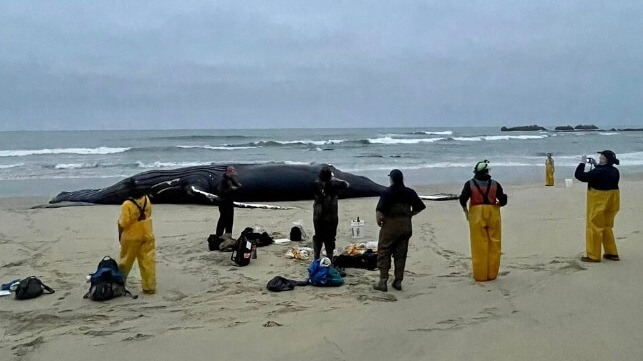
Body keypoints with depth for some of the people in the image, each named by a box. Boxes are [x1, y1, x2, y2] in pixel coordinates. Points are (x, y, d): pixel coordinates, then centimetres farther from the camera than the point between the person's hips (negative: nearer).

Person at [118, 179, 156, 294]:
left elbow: (123, 223, -19)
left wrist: (120, 235, -2)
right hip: (148, 236, 4)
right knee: (148, 262, 6)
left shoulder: (127, 205, -22)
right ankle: (150, 287, 8)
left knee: (126, 261, 14)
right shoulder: (147, 200, -6)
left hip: (131, 237, -3)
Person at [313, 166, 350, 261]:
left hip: (318, 218, 2)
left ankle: (316, 260, 19)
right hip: (331, 218, -2)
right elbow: (346, 184, 4)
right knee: (330, 239, 7)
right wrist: (335, 179, 14)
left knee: (318, 239, 15)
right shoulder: (333, 185, -12)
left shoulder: (316, 185, -9)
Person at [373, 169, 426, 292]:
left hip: (390, 226, -5)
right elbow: (420, 207, 12)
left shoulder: (387, 193, -11)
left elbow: (379, 211, -21)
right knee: (401, 255, 12)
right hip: (406, 226, 5)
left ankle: (382, 282, 3)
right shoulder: (410, 193, 4)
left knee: (383, 254, 4)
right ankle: (398, 282, 16)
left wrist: (379, 222, -5)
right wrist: (409, 215, 13)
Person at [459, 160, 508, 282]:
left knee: (479, 246, 4)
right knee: (493, 245, 9)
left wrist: (465, 210, 7)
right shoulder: (495, 184, 1)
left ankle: (480, 275, 7)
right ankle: (492, 274, 14)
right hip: (493, 214, 1)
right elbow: (503, 201, -1)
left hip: (476, 215, -1)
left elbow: (463, 199, -9)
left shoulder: (470, 184, -2)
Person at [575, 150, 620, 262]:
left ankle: (593, 256, 5)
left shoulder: (598, 171, -22)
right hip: (611, 202, 8)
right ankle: (612, 253, 24)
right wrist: (595, 165, 16)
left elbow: (580, 176, -19)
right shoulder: (615, 171, 3)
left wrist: (582, 163, -6)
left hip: (599, 203, -8)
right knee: (607, 227, 20)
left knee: (594, 228, 1)